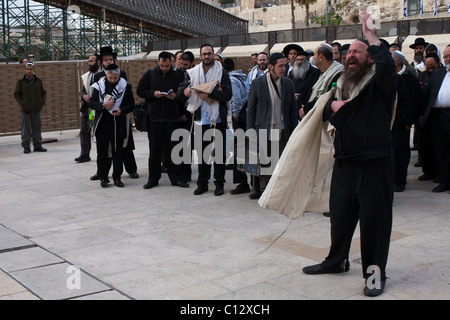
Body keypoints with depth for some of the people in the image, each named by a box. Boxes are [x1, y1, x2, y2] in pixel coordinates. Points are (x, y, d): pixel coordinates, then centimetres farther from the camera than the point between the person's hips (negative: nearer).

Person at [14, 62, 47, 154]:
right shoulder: (20, 82, 1)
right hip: (25, 110, -3)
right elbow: (16, 94, 2)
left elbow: (44, 93, 16)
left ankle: (38, 145, 13)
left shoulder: (39, 81, 9)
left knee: (37, 128, 6)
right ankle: (26, 147, 3)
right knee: (26, 129, -1)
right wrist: (22, 103, -10)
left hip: (36, 109, 3)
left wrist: (42, 102, 1)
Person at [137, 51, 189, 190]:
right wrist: (153, 94, -10)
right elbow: (140, 90, 7)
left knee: (172, 148, 3)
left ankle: (175, 177, 12)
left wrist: (175, 96, -13)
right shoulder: (150, 74, 7)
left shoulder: (178, 76, 6)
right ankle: (153, 178, 13)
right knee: (154, 149, 5)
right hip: (154, 117, 1)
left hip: (172, 118, 0)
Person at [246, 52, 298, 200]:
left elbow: (293, 109, 13)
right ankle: (261, 189, 11)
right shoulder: (257, 83, 1)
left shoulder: (288, 84, 9)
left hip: (282, 131, 2)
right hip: (263, 130, -2)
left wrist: (294, 131, 7)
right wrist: (250, 130, -3)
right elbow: (251, 109, 3)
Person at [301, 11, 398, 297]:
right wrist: (332, 104, 0)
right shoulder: (343, 84, 17)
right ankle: (337, 260, 31)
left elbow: (387, 64, -27)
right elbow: (326, 110, 24)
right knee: (340, 212, 14)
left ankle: (375, 272, 10)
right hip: (345, 161, 7)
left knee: (374, 217, -1)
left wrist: (371, 34, -19)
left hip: (375, 161, -7)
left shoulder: (379, 83, -5)